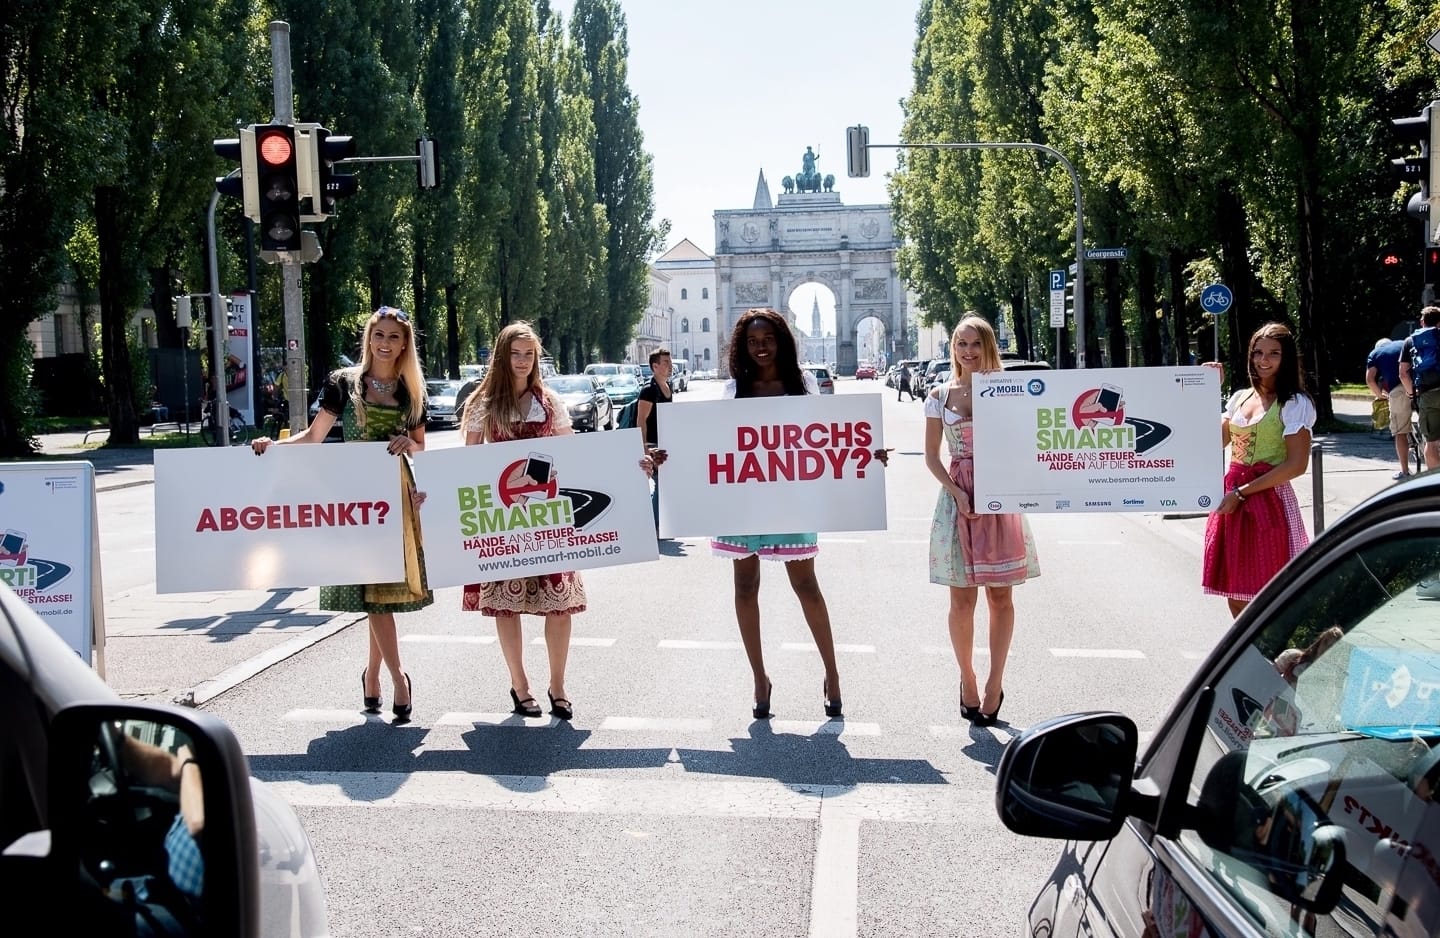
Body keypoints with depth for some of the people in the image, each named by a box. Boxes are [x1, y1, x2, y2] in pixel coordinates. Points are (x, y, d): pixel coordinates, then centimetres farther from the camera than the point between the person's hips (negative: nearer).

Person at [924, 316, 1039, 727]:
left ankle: (994, 684, 12)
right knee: (962, 600, 4)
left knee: (1000, 597, 2)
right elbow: (931, 455, 6)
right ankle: (968, 679, 19)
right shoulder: (940, 396, 5)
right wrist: (955, 491, -8)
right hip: (958, 498, 0)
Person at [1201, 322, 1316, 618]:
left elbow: (1296, 464, -14)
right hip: (1232, 499, 6)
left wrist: (1242, 492, -15)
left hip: (1269, 498, -6)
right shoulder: (1240, 398, 13)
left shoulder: (1294, 404, -7)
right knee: (1236, 595, 9)